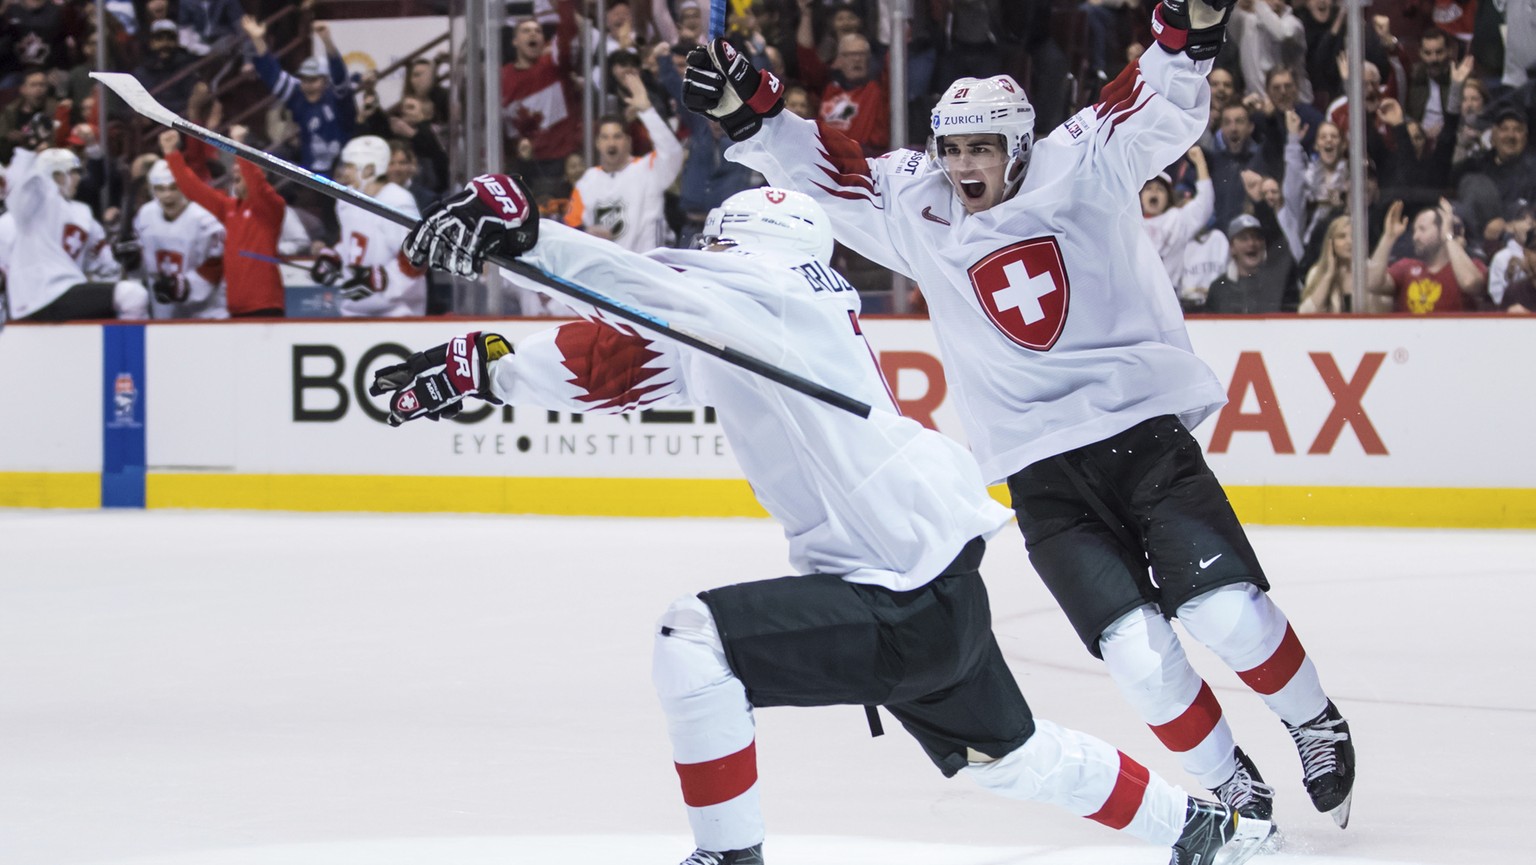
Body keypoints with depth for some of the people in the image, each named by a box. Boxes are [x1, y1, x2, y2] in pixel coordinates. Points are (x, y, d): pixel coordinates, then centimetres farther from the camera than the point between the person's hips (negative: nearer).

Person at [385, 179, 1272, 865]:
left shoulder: (783, 305, -15)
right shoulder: (726, 334, 13)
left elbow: (660, 288, -31)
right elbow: (611, 358, 11)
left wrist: (527, 229, -40)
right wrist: (488, 368, 1)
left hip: (913, 607, -11)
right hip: (942, 591, 11)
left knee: (693, 642, -18)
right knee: (1009, 756, 28)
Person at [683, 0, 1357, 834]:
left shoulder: (1082, 169, -2)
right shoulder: (914, 213, 5)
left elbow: (1162, 106, -12)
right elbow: (820, 170, 6)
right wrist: (746, 112, -8)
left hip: (1147, 437, -2)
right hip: (1044, 476, 2)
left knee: (1229, 612, -13)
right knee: (1138, 654, -11)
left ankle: (1316, 727, 15)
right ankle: (1228, 783, 11)